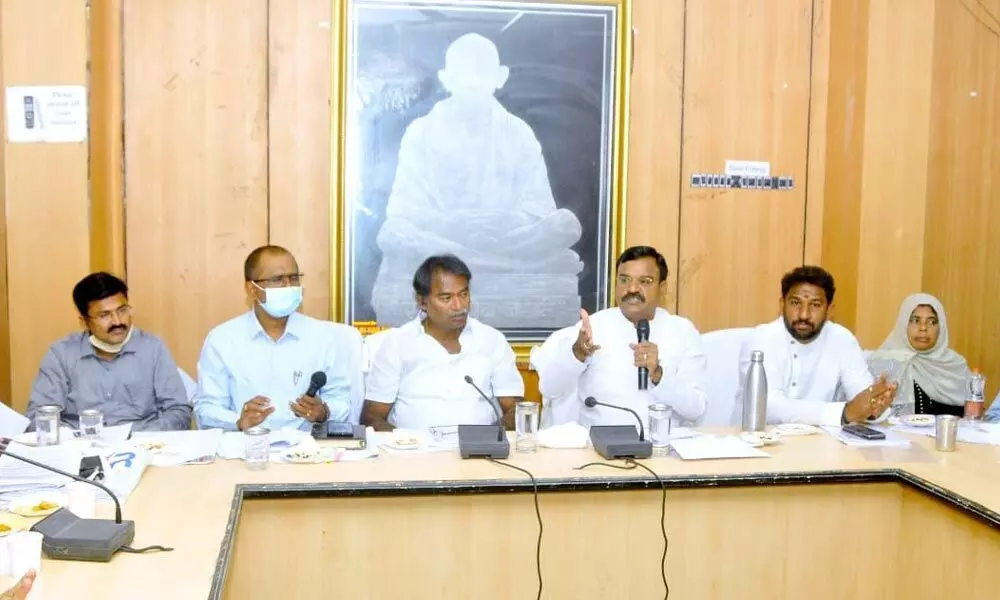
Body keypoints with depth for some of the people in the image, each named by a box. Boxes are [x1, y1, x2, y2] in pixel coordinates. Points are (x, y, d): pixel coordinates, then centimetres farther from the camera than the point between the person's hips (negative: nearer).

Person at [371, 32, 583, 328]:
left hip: (507, 241, 1)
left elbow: (540, 206, 3)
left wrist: (512, 222, -20)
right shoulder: (421, 132, 5)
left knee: (565, 223, -28)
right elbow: (402, 209, -3)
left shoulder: (518, 133, 10)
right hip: (435, 239, -1)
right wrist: (449, 222, -23)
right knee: (393, 233, -35)